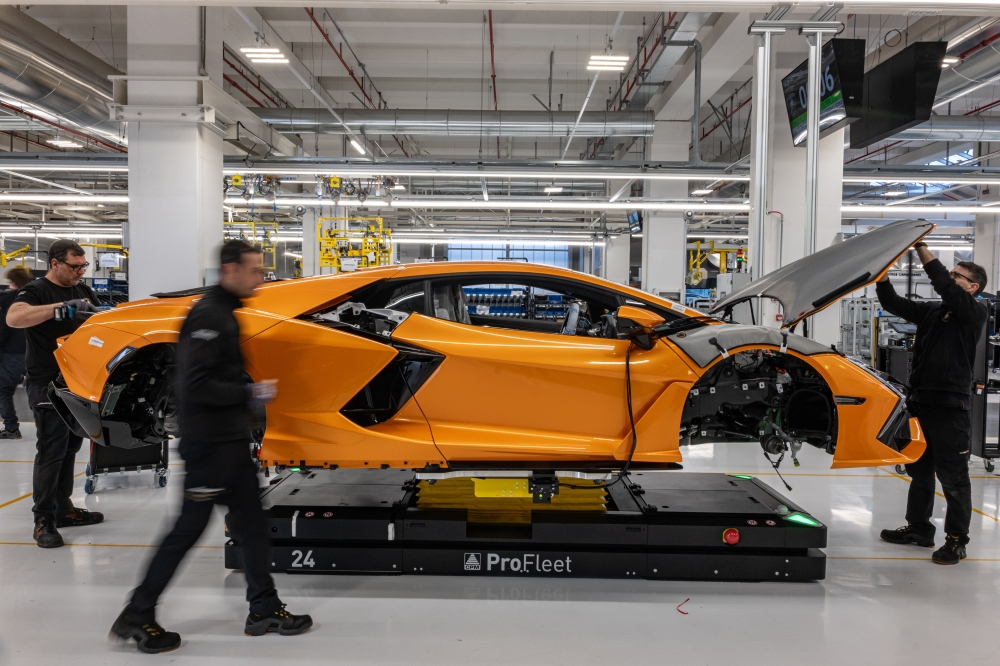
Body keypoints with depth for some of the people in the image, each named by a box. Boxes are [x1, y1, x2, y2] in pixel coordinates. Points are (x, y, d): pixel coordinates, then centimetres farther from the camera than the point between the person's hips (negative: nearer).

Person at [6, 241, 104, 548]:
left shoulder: (82, 290, 13)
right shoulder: (35, 291, -9)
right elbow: (14, 318, -29)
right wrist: (62, 308, -35)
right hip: (48, 386, -7)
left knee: (70, 449, 13)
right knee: (50, 453, -6)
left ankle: (64, 509, 23)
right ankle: (43, 521, 1)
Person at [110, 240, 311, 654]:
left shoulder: (223, 313, 13)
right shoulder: (208, 316, -17)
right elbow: (195, 384, -24)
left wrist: (250, 392, 10)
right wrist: (250, 393, -20)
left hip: (229, 441, 10)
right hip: (209, 443, -10)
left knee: (251, 523, 12)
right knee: (189, 527, 1)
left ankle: (264, 609, 21)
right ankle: (137, 617, 16)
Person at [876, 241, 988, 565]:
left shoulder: (974, 313, -6)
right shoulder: (931, 312, 14)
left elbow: (944, 287, -22)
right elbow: (893, 303, 10)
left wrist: (921, 247, -23)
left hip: (951, 407, -7)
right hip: (920, 402, 7)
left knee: (953, 477, 1)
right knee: (919, 470, 15)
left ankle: (957, 540, 11)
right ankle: (919, 528, 27)